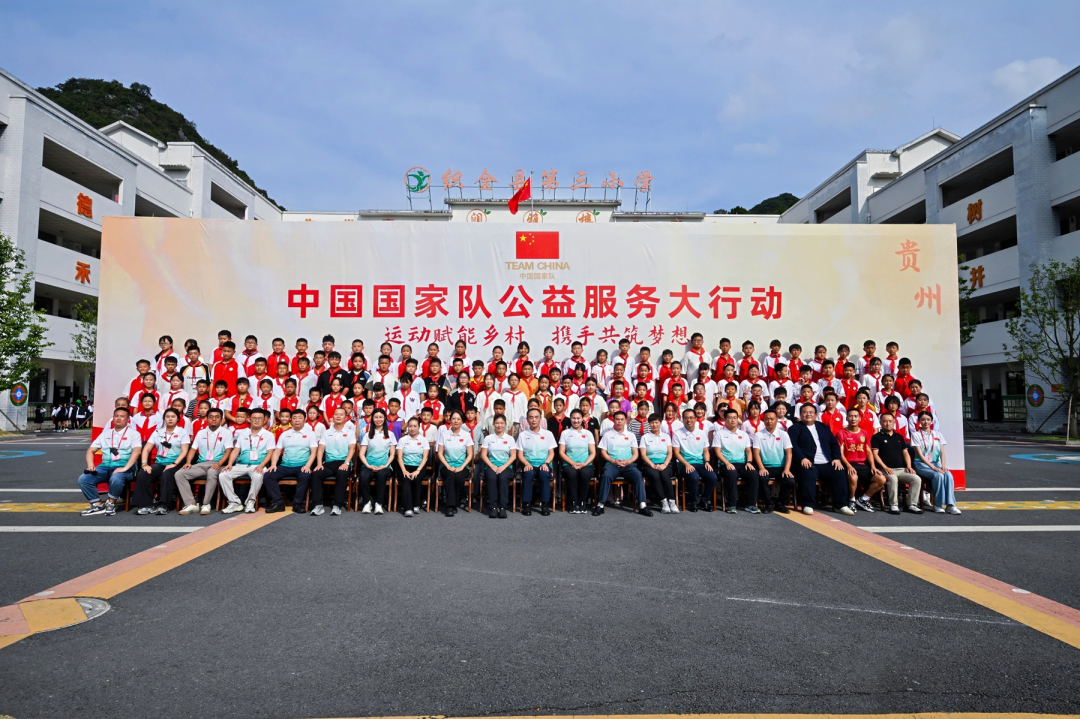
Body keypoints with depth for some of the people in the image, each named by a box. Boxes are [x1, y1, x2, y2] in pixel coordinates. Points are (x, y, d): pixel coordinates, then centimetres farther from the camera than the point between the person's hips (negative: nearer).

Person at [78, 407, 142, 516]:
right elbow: (90, 450, 20)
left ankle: (111, 503, -9)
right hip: (105, 466, 5)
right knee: (83, 479, -17)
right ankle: (97, 505, -3)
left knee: (116, 479, -37)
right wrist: (90, 465, 0)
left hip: (124, 467, -5)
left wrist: (125, 468, -23)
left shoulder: (133, 433, 4)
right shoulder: (105, 433, 20)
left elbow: (136, 451, -11)